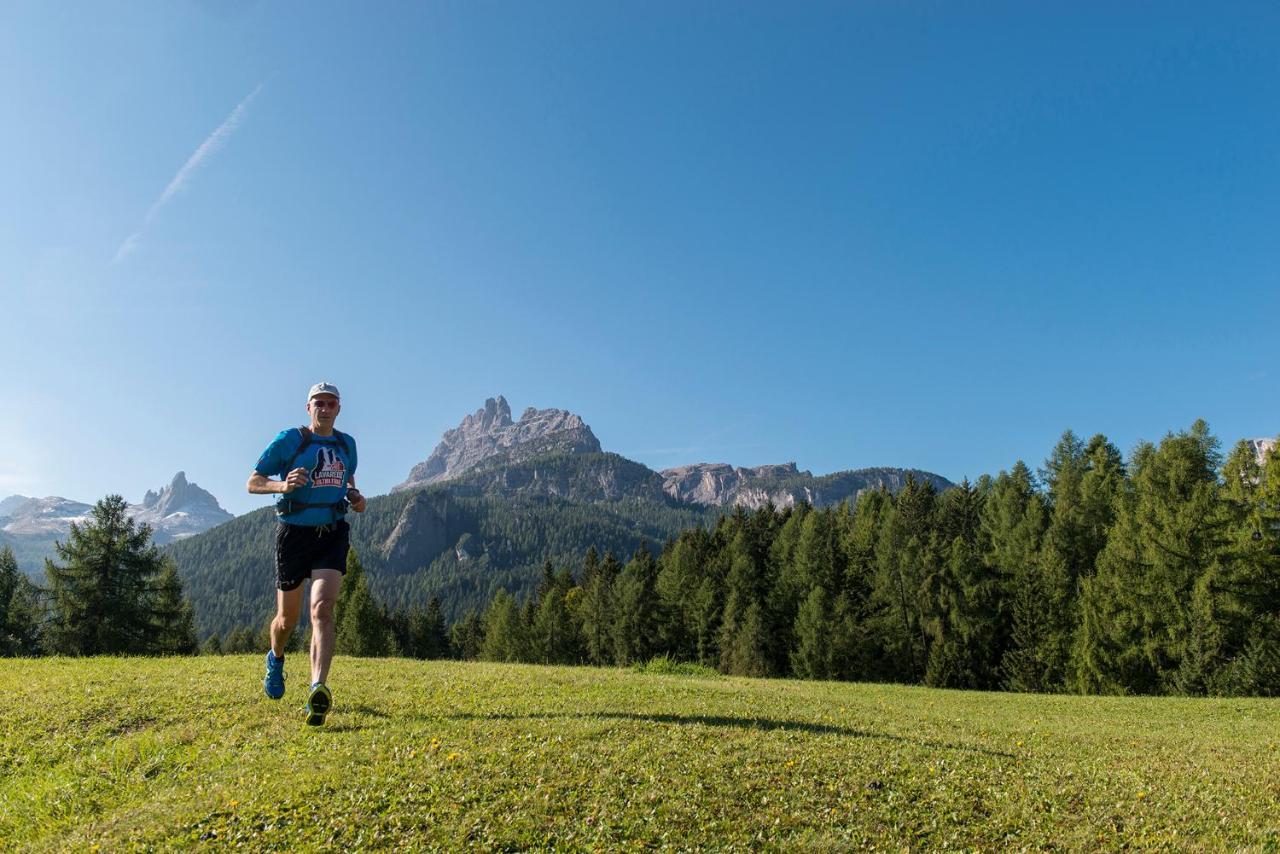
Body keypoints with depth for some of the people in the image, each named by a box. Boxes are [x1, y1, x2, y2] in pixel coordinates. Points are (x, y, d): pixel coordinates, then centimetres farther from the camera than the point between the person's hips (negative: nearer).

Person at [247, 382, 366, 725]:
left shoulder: (347, 444, 9)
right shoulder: (289, 440, -4)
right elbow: (253, 483, -2)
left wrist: (355, 497, 7)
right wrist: (282, 485, -22)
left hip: (332, 533, 2)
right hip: (294, 533, -1)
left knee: (322, 609, -17)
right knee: (288, 617, 12)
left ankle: (318, 690, -27)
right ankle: (275, 659, 46)